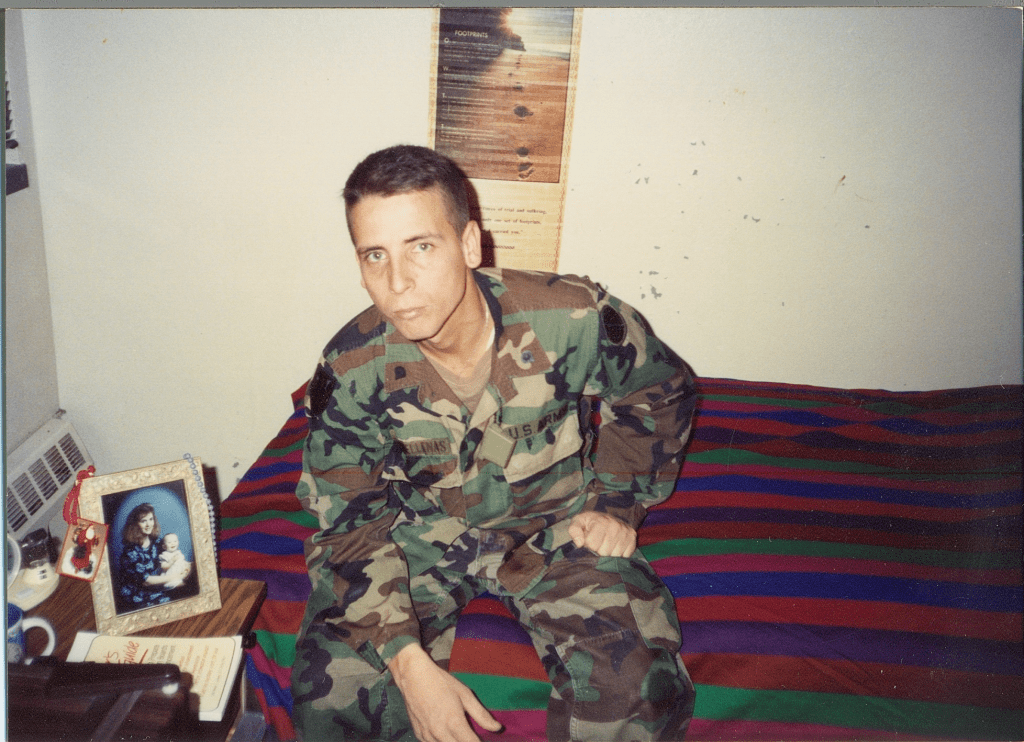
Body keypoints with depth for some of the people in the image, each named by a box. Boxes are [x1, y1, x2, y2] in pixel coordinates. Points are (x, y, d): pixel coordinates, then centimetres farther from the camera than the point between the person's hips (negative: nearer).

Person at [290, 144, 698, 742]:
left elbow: (661, 392, 0)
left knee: (641, 692, -20)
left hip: (554, 523, 0)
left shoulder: (573, 319, -22)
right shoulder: (352, 369, -19)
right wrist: (407, 661, -22)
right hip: (417, 534, 1)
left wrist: (617, 505, -3)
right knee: (333, 693, -20)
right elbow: (351, 523, -11)